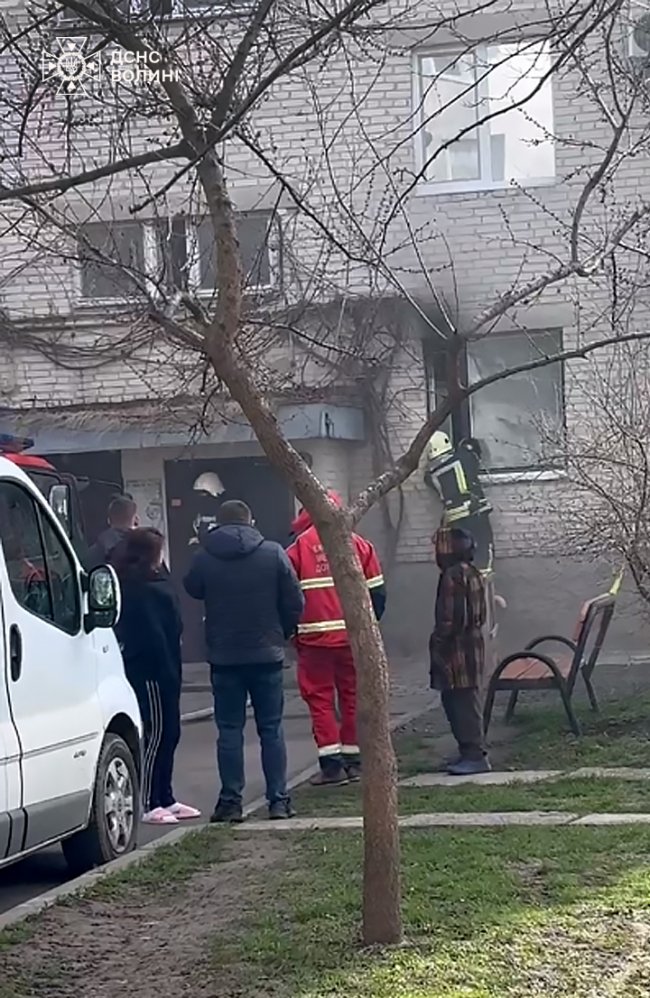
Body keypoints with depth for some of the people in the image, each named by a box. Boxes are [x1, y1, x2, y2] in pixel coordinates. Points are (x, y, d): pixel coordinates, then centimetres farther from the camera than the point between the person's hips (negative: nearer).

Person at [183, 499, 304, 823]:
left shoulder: (204, 557, -5)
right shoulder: (273, 554, -5)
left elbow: (192, 589, 13)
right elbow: (294, 603, -2)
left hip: (223, 657, 0)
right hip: (266, 654, 0)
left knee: (229, 730, 5)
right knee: (271, 729, 7)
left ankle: (230, 800, 3)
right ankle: (278, 799, 5)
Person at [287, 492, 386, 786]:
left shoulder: (299, 548, -3)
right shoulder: (358, 544, 4)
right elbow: (377, 592, 6)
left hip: (314, 639, -3)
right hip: (353, 637, 3)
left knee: (320, 698, 3)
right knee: (352, 696, 12)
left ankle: (331, 764, -2)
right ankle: (353, 760, 15)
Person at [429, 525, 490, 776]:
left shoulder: (452, 577, -17)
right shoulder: (472, 574, 13)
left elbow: (451, 619, -21)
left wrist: (438, 642, -14)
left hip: (457, 649, -10)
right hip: (473, 645, 10)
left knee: (463, 702, -6)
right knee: (464, 702, 15)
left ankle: (475, 755, -5)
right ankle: (470, 751, 20)